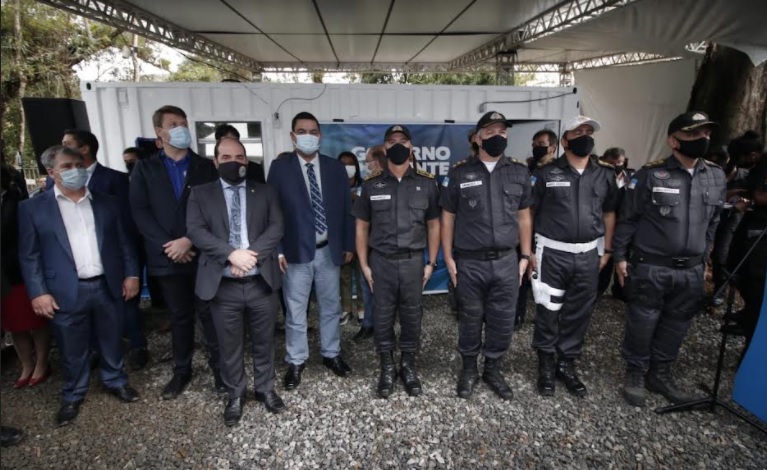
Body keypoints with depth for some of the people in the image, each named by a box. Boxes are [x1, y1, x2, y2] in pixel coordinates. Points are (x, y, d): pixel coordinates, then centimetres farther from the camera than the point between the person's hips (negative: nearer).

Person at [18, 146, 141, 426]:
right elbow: (29, 255, -1)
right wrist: (38, 292, -8)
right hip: (66, 293, -2)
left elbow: (123, 242, 8)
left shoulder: (107, 203, 7)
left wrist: (131, 274, 2)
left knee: (112, 341, 16)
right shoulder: (33, 208, 0)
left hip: (108, 286, 2)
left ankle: (115, 381, 37)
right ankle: (72, 396, 32)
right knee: (72, 351, 11)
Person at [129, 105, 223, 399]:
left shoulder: (206, 167, 5)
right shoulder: (145, 169, 7)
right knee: (179, 316, 12)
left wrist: (189, 240, -13)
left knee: (209, 312, 5)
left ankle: (219, 366, 20)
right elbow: (140, 212, -2)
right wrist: (168, 245, -13)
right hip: (167, 256, 1)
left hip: (203, 254, -1)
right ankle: (181, 370, 27)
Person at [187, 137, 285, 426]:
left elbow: (276, 228, -4)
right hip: (223, 285, 0)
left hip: (261, 282, 1)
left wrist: (251, 255, -19)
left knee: (264, 341, 14)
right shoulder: (200, 194, 5)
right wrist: (232, 254, -20)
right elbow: (196, 231, -8)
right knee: (229, 346, 13)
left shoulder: (265, 192, 7)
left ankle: (266, 389, 35)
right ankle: (235, 395, 33)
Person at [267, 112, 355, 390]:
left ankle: (331, 354, 34)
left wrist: (348, 245, 4)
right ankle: (295, 362, 26)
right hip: (296, 252, -2)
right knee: (295, 311, 9)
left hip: (329, 251, 3)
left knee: (331, 307, 15)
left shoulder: (335, 168, 3)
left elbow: (346, 209, 6)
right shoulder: (279, 168, -3)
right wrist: (277, 250, -10)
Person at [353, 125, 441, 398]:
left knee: (412, 315, 10)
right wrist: (364, 265, 0)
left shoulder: (426, 183, 2)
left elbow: (433, 225, 7)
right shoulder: (371, 185, 2)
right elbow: (362, 227, 5)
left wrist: (431, 263, 2)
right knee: (382, 316, 8)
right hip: (381, 261, 0)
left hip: (413, 261, 0)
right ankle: (387, 368, 26)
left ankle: (408, 367, 29)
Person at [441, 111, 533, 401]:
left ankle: (493, 370, 31)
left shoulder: (519, 173, 6)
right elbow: (447, 218, 2)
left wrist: (525, 256, 7)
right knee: (470, 318, 12)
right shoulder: (459, 173, 0)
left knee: (503, 321, 10)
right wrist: (448, 258, -2)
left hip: (506, 262, 2)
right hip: (469, 263, -2)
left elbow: (524, 217, 11)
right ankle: (469, 369, 31)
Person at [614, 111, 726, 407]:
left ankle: (661, 374, 32)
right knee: (642, 325, 6)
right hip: (650, 268, -5)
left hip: (691, 272, 5)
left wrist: (703, 258, 16)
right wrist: (620, 256, -6)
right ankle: (635, 374, 24)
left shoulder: (716, 177, 7)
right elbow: (628, 218, -5)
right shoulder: (650, 175, -9)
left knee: (676, 327, 14)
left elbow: (713, 223, 16)